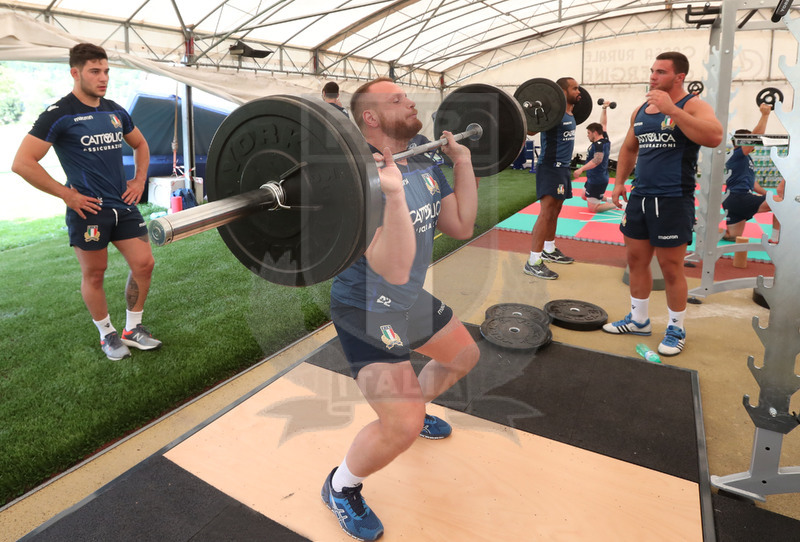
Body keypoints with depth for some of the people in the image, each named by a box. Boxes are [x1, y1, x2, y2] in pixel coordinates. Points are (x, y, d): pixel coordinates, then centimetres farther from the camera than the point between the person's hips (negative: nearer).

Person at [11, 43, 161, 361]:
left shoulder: (115, 112, 9)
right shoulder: (59, 115, -10)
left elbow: (140, 145, 26)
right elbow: (22, 163, -13)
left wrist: (140, 180, 12)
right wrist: (67, 194, -13)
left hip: (123, 205, 6)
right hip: (88, 209, -5)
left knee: (144, 264, 3)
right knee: (94, 274, 6)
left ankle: (133, 329, 20)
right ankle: (107, 335, 23)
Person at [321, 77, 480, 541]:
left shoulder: (425, 166, 0)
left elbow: (461, 227, 4)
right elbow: (394, 270, -36)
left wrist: (462, 160, 3)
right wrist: (392, 193, -47)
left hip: (414, 299, 9)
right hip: (368, 312, -9)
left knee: (465, 356, 27)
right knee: (402, 428, -17)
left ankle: (416, 404, 51)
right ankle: (341, 487, 13)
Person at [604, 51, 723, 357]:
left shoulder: (692, 106, -8)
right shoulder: (641, 110, 12)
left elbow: (714, 137, -27)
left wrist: (671, 109, -26)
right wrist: (619, 182, 11)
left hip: (673, 200, -7)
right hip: (639, 196, 7)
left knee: (671, 268, 1)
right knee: (636, 260, 12)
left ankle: (676, 329, 18)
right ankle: (638, 320, 28)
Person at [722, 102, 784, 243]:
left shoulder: (747, 159, 23)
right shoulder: (737, 154, -6)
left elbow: (751, 182, 26)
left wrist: (767, 194, 15)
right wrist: (765, 115, -16)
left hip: (742, 199, 10)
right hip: (737, 198, -10)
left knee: (733, 236, 15)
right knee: (779, 202, -20)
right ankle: (775, 240, -16)